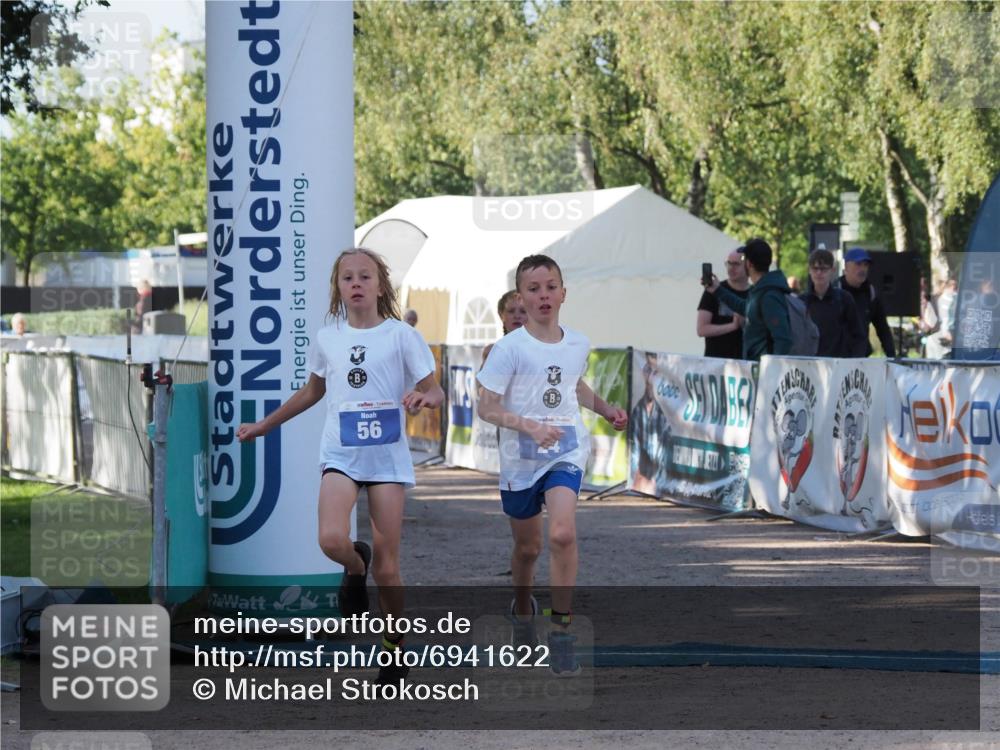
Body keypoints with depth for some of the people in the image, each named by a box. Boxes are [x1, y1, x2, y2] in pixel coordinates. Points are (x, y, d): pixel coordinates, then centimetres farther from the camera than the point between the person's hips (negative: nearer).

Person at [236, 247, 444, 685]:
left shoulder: (401, 336, -2)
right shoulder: (327, 339, 9)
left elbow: (436, 391, -1)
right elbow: (312, 392, 25)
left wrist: (425, 398, -25)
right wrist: (264, 425, 29)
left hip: (387, 454, -2)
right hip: (340, 453, 2)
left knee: (386, 565, -1)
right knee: (332, 540, -24)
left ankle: (395, 648, 16)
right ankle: (355, 569, 12)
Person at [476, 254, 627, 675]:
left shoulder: (578, 345, 4)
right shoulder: (510, 348, -11)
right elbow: (487, 407, -13)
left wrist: (606, 410, 11)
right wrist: (529, 426, -27)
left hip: (566, 452, 1)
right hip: (520, 456, -1)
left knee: (563, 534, -22)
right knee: (527, 546, 14)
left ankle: (561, 630, -14)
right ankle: (522, 609, 45)